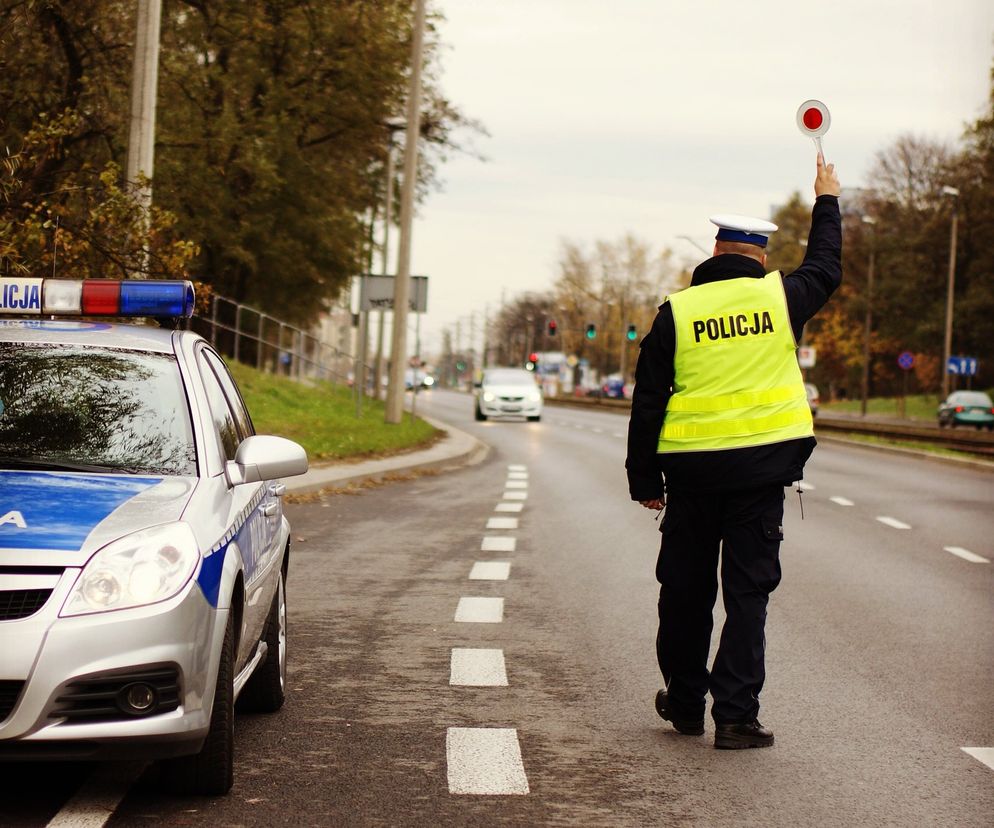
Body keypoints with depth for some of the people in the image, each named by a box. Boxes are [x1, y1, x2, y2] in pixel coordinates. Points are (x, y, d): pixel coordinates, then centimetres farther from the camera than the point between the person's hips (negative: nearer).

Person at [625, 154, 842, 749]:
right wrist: (827, 201, 37)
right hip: (762, 467, -1)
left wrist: (645, 480, 10)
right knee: (748, 592, 1)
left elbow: (647, 404, 2)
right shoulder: (780, 297, 0)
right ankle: (736, 715, -3)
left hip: (690, 470, 1)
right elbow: (826, 269, 23)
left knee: (686, 590, 13)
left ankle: (685, 703, 25)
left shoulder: (675, 312, 1)